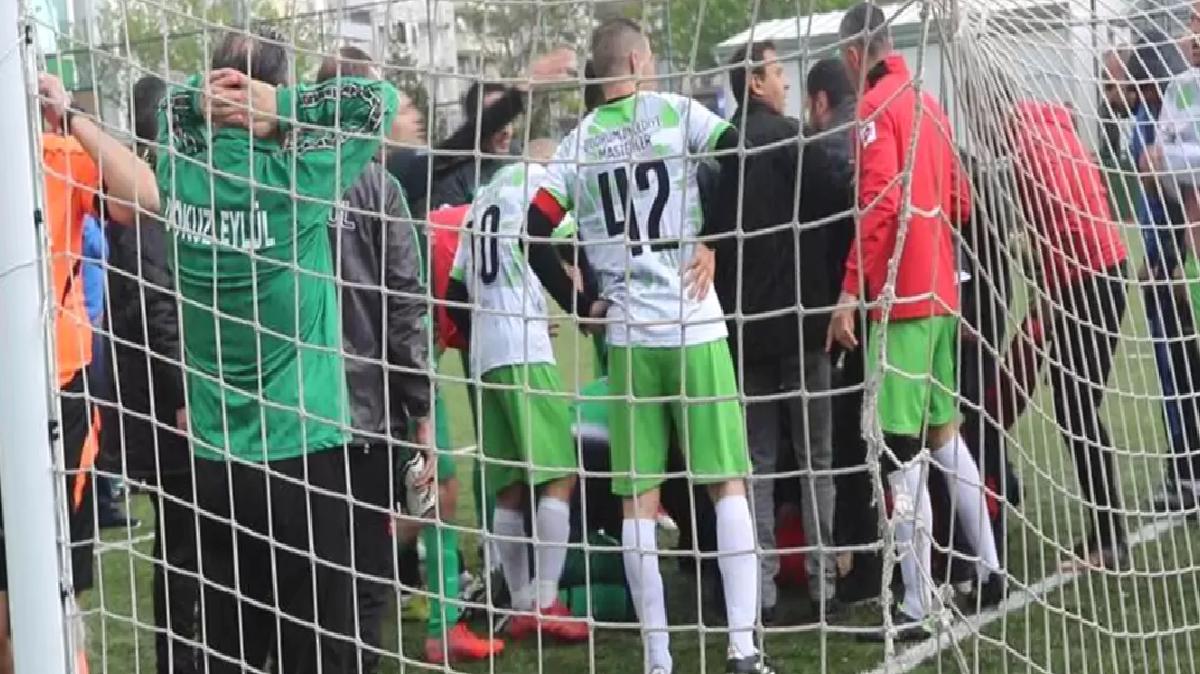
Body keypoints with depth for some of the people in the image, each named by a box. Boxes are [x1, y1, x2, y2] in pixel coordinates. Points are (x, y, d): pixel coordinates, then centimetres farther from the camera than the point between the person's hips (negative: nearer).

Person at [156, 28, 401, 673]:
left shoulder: (183, 176, -1)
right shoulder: (291, 177, -14)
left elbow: (173, 109, 20)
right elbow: (379, 101, -4)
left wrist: (200, 98, -1)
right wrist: (283, 109, -9)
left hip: (214, 456, 5)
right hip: (300, 451, -5)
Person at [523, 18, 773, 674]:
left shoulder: (578, 142, 7)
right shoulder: (674, 111, 0)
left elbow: (535, 233, 1)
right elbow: (742, 155, -15)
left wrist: (581, 303, 9)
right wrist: (712, 239, -5)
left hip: (626, 335, 2)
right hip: (694, 325, -2)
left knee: (638, 500, 6)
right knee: (728, 483, 5)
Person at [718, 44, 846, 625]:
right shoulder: (787, 138, -10)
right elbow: (842, 189, -19)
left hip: (743, 324, 5)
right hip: (798, 318, -5)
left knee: (757, 462, 9)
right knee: (815, 458, 5)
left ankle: (760, 591, 5)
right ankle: (823, 585, 4)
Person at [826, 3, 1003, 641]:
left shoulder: (876, 108, -10)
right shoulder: (930, 104, 14)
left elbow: (878, 203, -19)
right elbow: (959, 199, 16)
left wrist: (851, 290, -19)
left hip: (901, 299, -8)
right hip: (942, 291, 8)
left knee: (903, 450, -7)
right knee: (944, 431, 20)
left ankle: (917, 607, -7)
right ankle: (989, 569, 26)